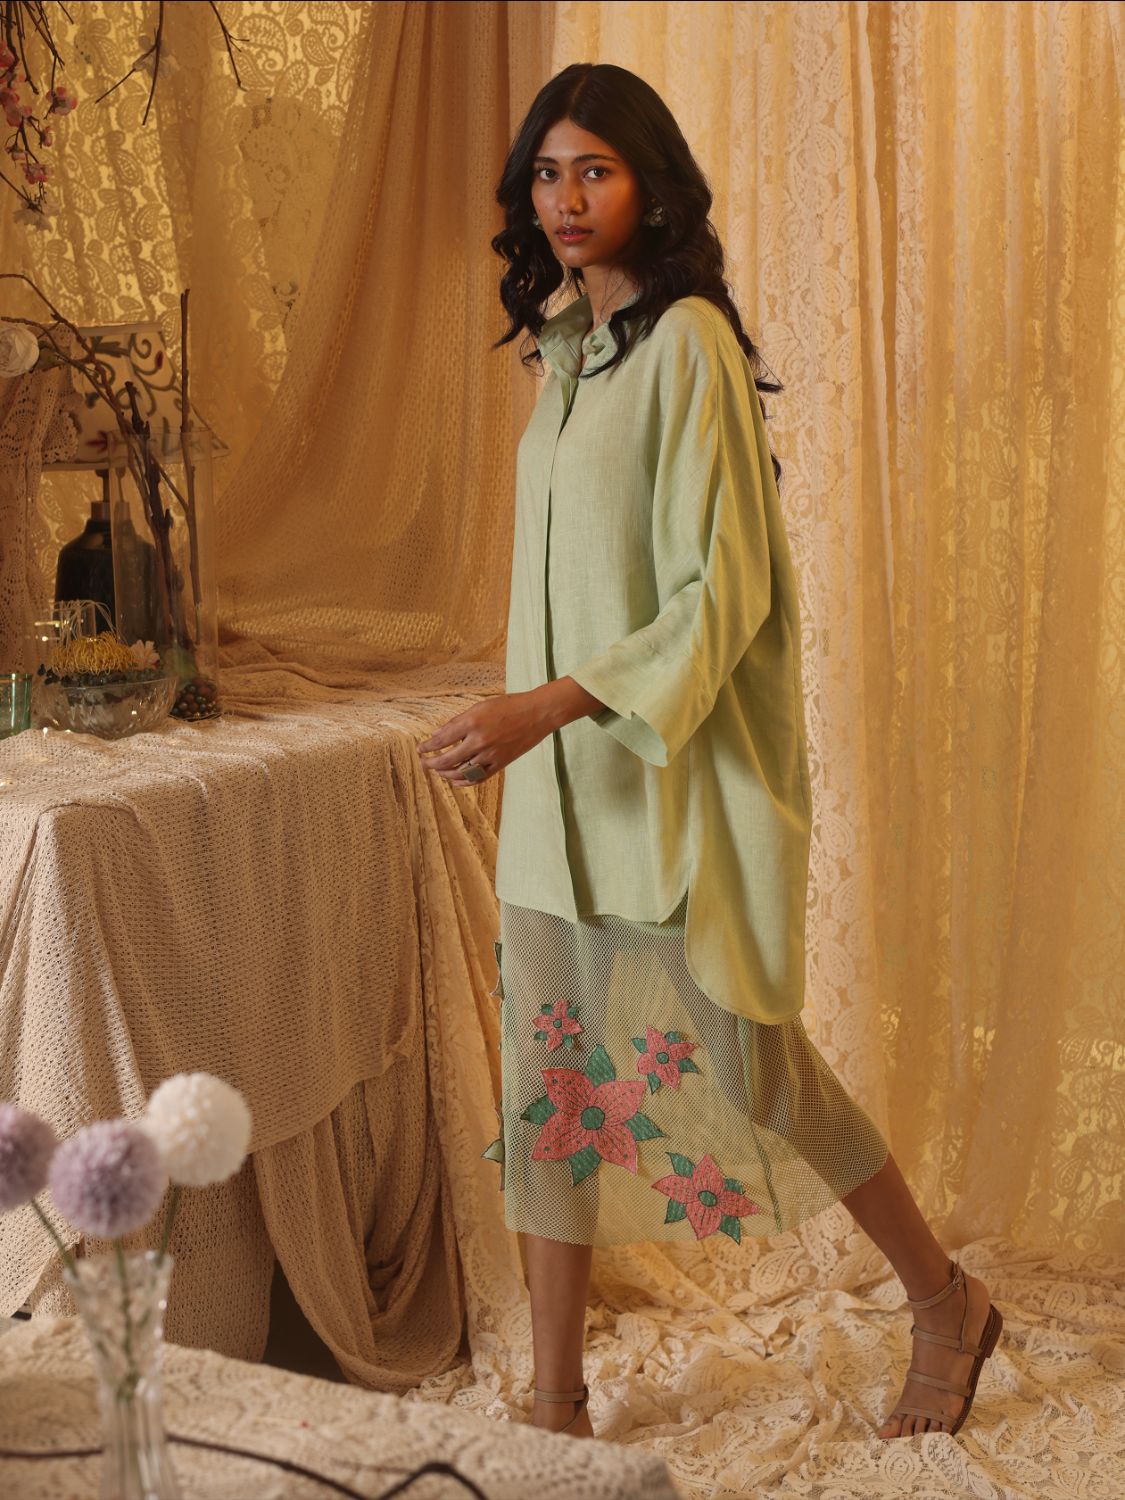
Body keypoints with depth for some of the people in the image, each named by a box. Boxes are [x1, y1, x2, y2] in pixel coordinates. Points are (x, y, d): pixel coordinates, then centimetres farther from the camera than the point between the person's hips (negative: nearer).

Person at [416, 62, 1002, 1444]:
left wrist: (552, 704, -27)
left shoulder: (689, 344, -13)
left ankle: (947, 1302, 28)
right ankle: (556, 1407, 21)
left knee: (746, 1063, 2)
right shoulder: (566, 345, 12)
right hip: (562, 774, 8)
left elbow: (725, 592, -18)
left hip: (682, 775, -8)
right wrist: (531, 721, 17)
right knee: (549, 1079, 8)